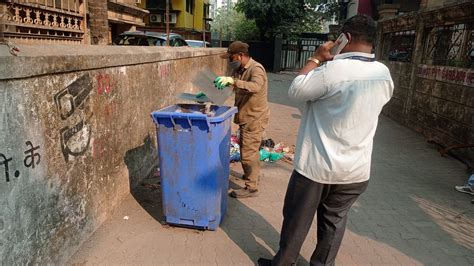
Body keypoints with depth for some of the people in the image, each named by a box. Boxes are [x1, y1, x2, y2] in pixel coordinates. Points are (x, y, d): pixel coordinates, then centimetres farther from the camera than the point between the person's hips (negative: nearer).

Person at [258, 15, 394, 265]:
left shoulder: (334, 69, -20)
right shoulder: (384, 75, 0)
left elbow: (295, 91, -10)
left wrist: (316, 58, -2)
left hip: (316, 164, -5)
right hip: (356, 169, 5)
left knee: (297, 219, 14)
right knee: (334, 221, 20)